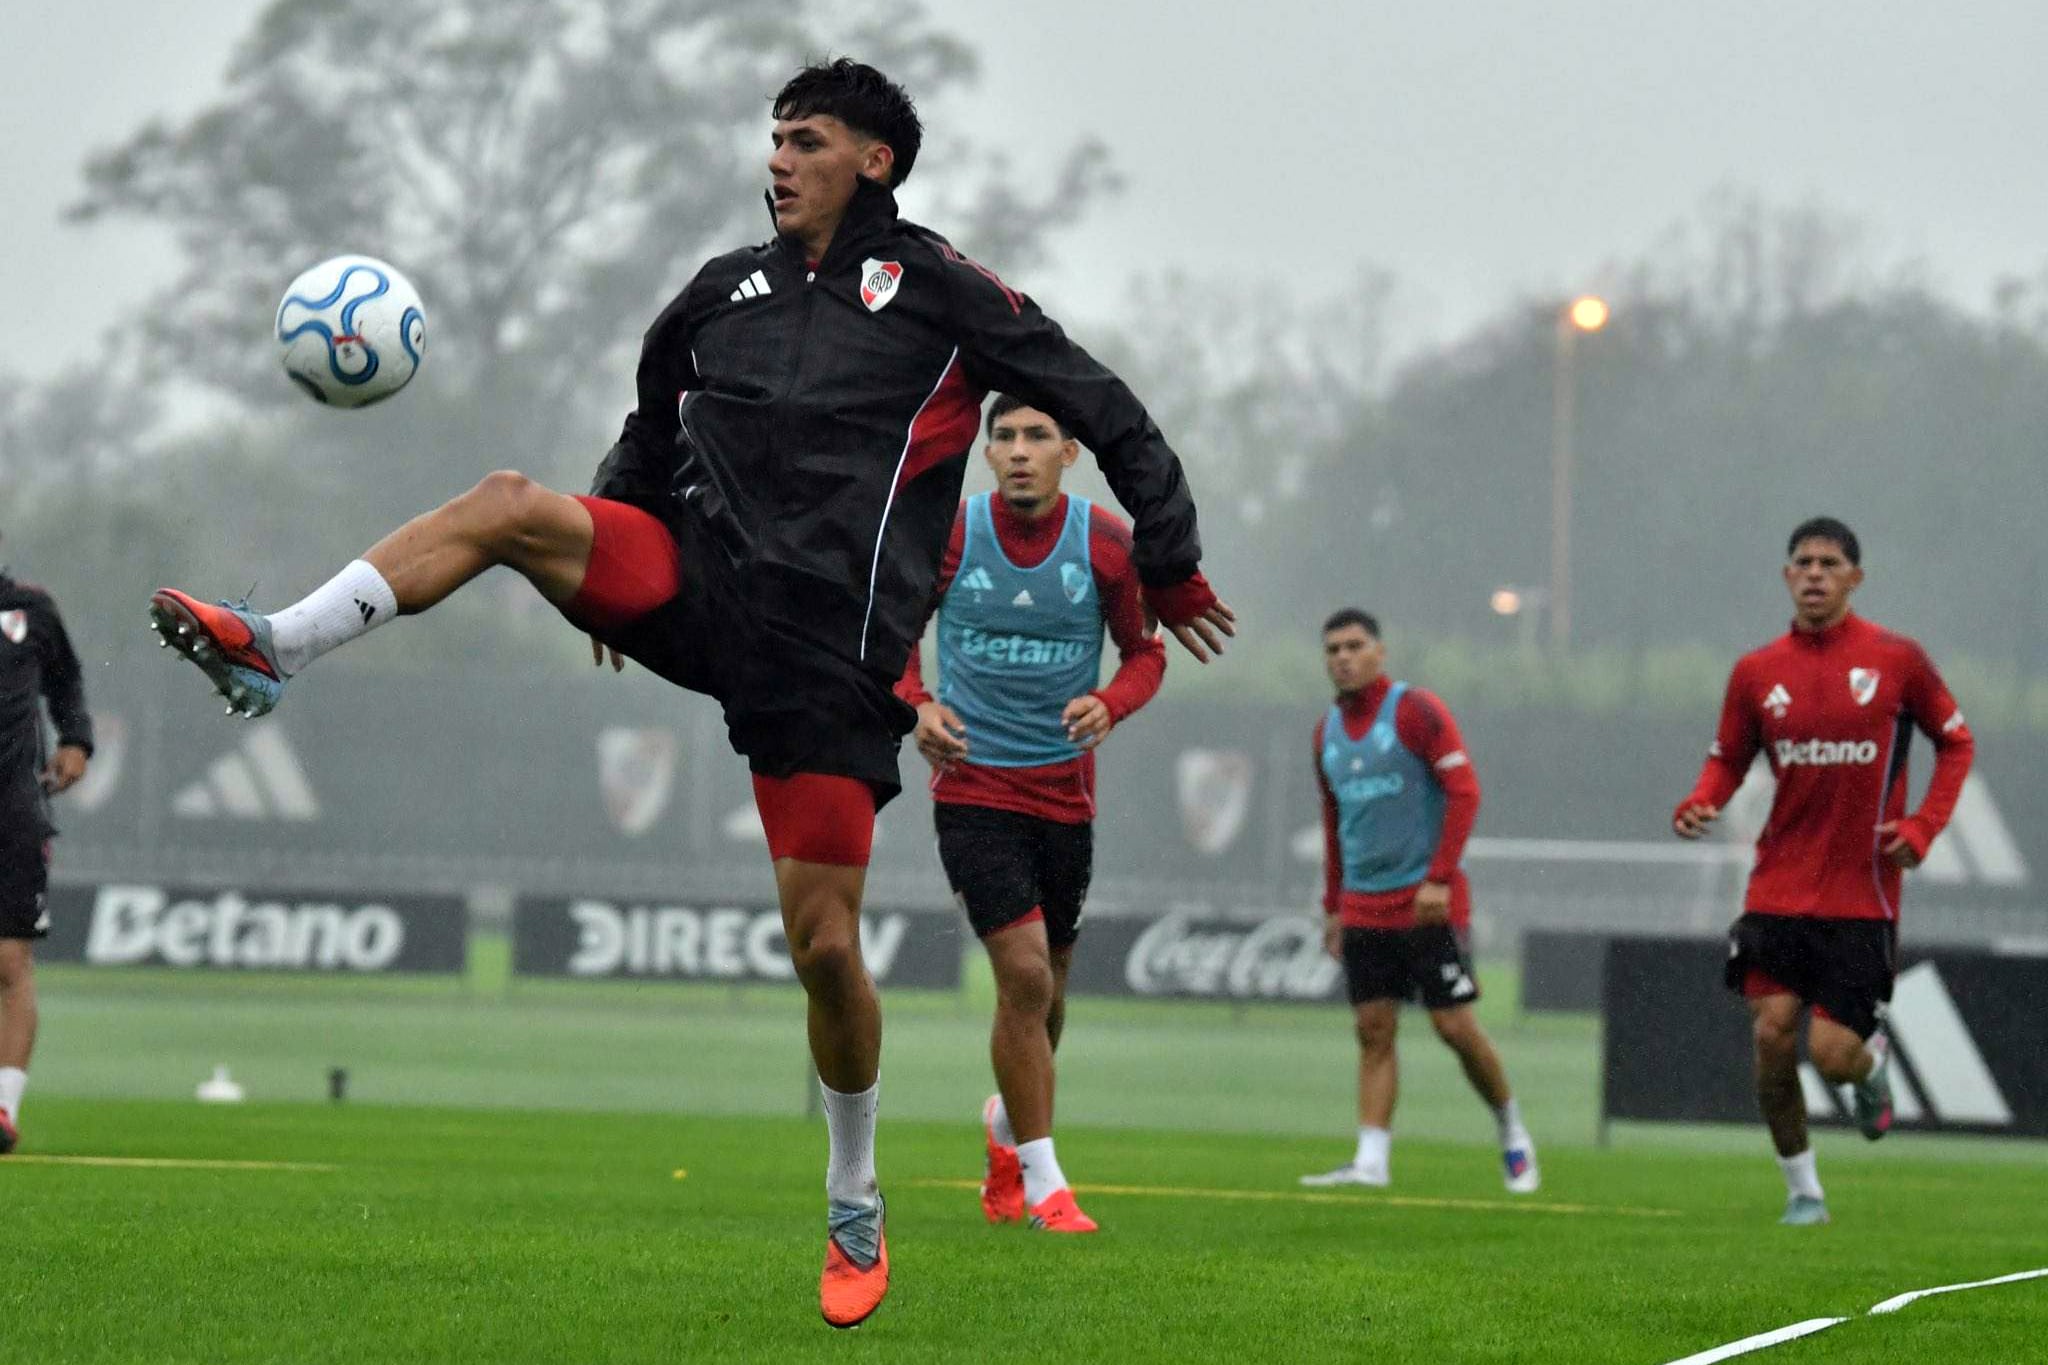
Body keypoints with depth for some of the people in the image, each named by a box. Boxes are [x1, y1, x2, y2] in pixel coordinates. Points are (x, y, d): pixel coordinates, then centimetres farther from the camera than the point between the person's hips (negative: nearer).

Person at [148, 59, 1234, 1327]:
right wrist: (608, 579, 33)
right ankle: (271, 653, -27)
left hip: (827, 650, -4)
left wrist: (1171, 566, 7)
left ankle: (856, 1202, 15)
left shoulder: (935, 289, 2)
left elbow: (1101, 406, 5)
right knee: (511, 503, -22)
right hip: (696, 588, 4)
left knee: (826, 945, -5)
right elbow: (656, 419, 34)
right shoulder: (728, 290, 16)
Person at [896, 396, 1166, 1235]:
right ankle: (1041, 1181, -6)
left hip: (1065, 793, 3)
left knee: (1045, 990, 12)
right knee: (1025, 975, -16)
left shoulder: (1107, 544, -4)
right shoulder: (947, 536, -6)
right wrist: (917, 706, -10)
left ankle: (1005, 1124, 42)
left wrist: (1109, 704, -14)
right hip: (972, 784, -3)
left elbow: (1146, 653, 7)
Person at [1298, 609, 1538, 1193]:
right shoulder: (1328, 730, 12)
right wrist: (1333, 906, 18)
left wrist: (1439, 878, -19)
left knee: (1455, 1026, -5)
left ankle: (1513, 1132, 14)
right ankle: (1371, 1161, -4)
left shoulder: (1415, 711, -8)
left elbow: (1464, 792, -13)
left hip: (1428, 903, -6)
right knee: (1373, 1032, -1)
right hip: (1364, 907, 6)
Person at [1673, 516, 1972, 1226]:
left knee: (1832, 1054, -9)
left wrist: (1922, 827, -5)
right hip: (1778, 893, 2)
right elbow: (1728, 759, 12)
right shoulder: (1757, 671, 3)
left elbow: (1955, 742, 8)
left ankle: (1874, 1061, 30)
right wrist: (1699, 804, -10)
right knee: (1771, 1033, -10)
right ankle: (1802, 1189, 8)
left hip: (1862, 895, -2)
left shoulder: (1897, 660, -3)